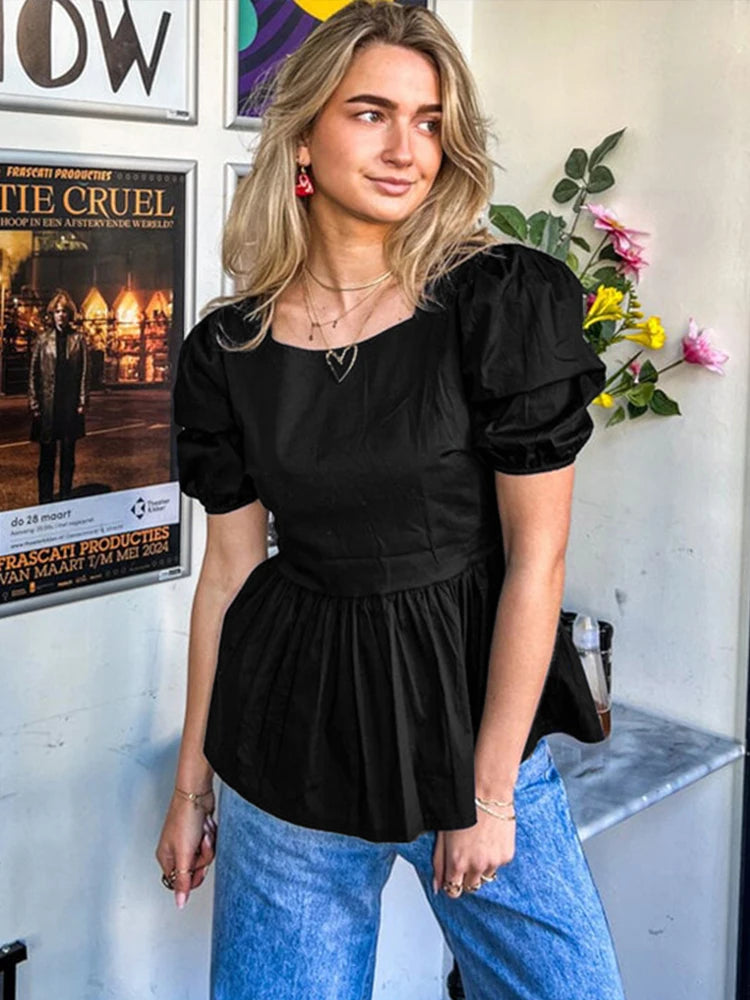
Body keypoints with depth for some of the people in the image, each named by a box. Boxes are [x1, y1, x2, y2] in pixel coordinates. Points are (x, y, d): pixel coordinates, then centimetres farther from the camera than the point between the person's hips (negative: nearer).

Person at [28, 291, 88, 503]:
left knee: (68, 454, 8)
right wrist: (34, 403, -2)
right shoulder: (43, 339, 4)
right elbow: (33, 373, 4)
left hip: (71, 404, 0)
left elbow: (85, 373, 2)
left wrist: (82, 402, -4)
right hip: (48, 404, 0)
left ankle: (66, 498, 16)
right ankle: (45, 499, 11)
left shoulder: (79, 339, 3)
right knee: (47, 456, 4)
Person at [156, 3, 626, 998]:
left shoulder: (509, 302, -10)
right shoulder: (230, 348, -2)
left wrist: (488, 788, -9)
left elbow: (536, 557, -10)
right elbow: (229, 566, 6)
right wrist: (190, 783, 10)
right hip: (291, 748, 2)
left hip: (472, 713, -1)